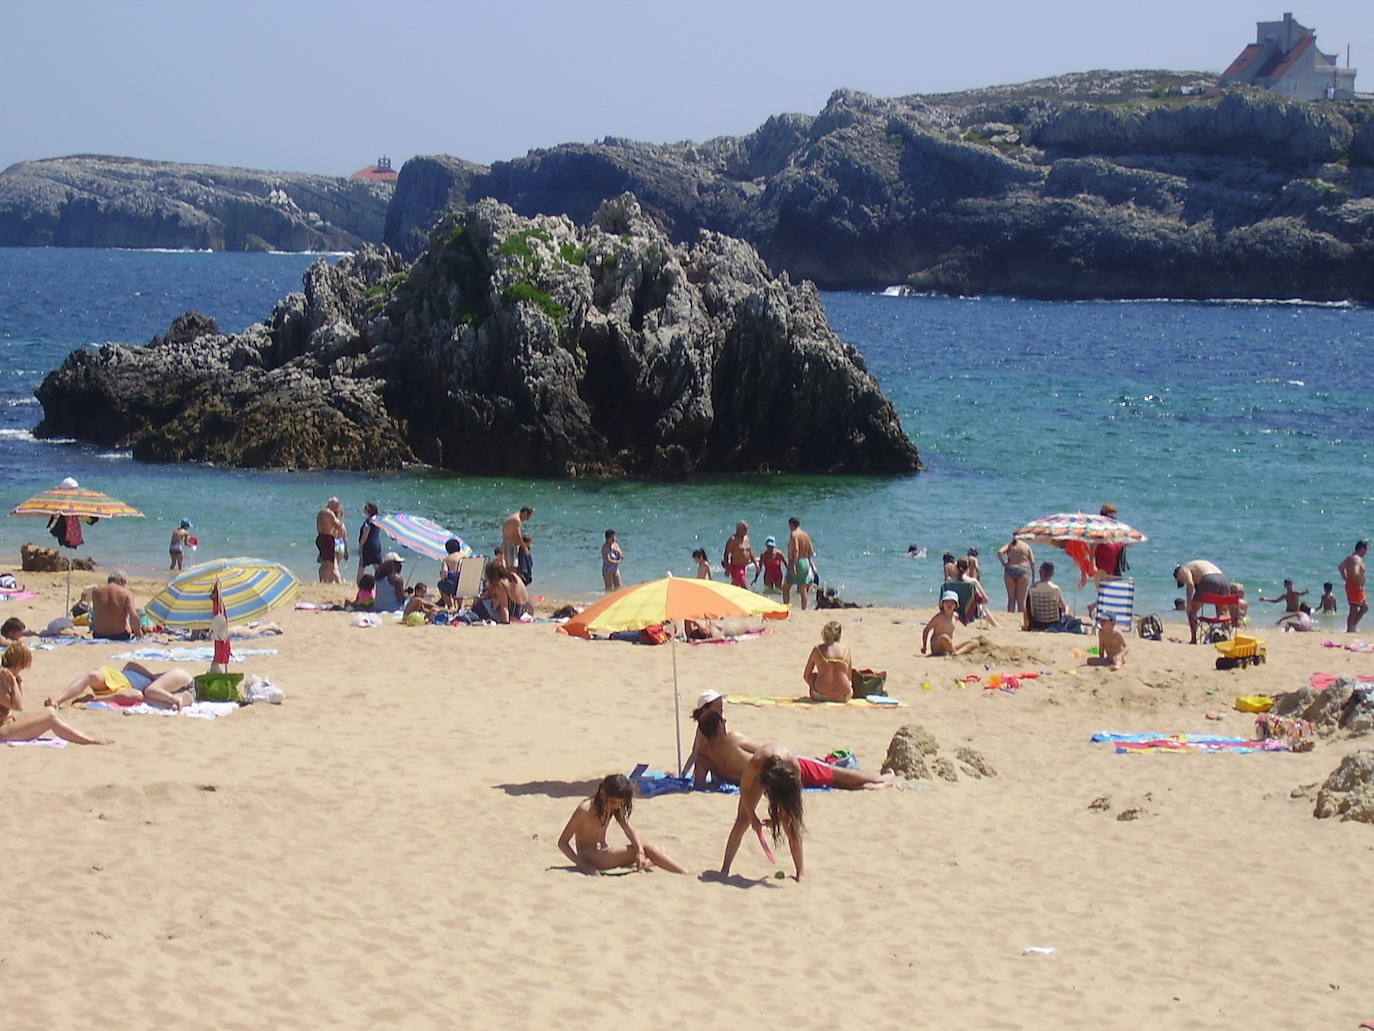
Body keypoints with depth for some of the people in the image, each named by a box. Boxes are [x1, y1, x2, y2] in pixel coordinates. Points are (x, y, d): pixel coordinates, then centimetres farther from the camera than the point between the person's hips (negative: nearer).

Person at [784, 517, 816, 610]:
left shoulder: (794, 534, -11)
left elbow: (796, 550, -23)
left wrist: (793, 565, -27)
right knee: (803, 590, 9)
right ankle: (804, 609, 7)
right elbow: (811, 551, 13)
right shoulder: (805, 535, 12)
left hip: (796, 563, -7)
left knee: (785, 588, 0)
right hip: (806, 563, 7)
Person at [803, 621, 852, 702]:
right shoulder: (845, 650, 6)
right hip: (843, 697, 1)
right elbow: (849, 677, 12)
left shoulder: (817, 650, 2)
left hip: (820, 695, -1)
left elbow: (806, 676, 9)